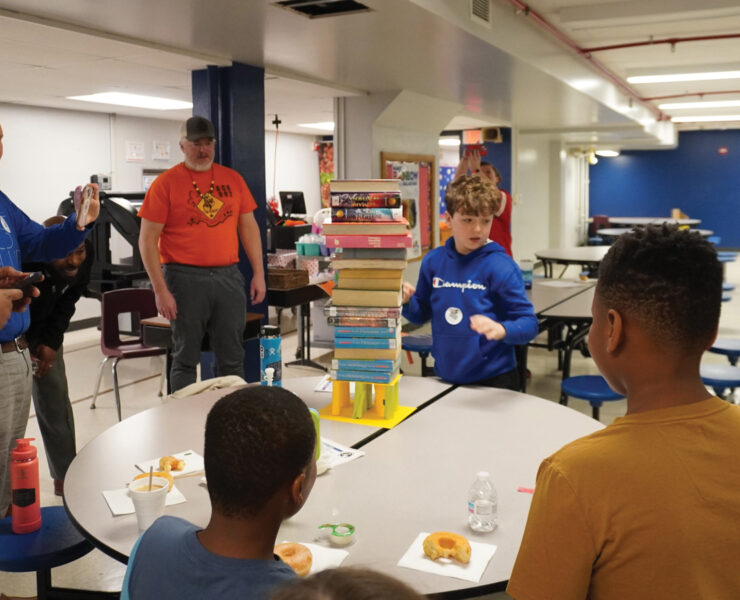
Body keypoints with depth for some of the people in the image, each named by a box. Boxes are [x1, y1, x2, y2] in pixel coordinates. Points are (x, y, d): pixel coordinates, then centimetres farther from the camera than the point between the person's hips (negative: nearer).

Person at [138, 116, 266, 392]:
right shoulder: (166, 183, -2)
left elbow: (249, 227, 14)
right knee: (185, 359, 6)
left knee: (233, 359, 10)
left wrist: (258, 273, 7)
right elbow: (147, 240, -6)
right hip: (185, 278, -3)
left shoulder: (232, 179, 10)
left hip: (228, 276, 4)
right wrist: (160, 290, -12)